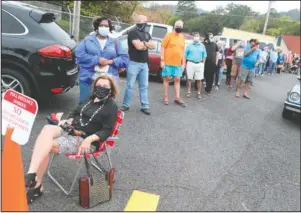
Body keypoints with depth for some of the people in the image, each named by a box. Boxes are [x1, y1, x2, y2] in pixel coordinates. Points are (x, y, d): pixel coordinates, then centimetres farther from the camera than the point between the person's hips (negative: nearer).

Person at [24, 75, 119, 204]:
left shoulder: (111, 106, -4)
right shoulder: (89, 99, 17)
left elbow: (106, 131, -11)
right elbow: (74, 113, 23)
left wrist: (89, 139, -25)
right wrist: (68, 121, 1)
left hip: (85, 140, -6)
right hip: (70, 130, 7)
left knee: (46, 146, -24)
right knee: (47, 129, -25)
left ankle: (36, 184, -14)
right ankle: (32, 175, -26)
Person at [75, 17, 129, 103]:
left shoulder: (115, 43, 14)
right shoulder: (87, 40, 9)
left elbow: (124, 58, 5)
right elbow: (79, 54, -4)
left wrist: (110, 61, -11)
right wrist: (97, 60, -14)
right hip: (88, 79, -1)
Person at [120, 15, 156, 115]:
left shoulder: (146, 34, 18)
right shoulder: (133, 32, -6)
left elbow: (153, 46, 8)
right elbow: (138, 46, -18)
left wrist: (143, 43, -8)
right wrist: (147, 44, 0)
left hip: (144, 63, 7)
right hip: (134, 63, -6)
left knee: (144, 86, 7)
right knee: (130, 86, -2)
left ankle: (145, 106, 11)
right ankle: (125, 105, 9)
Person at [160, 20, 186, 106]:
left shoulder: (182, 37, 11)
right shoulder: (169, 35, -4)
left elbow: (182, 51, 16)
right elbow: (162, 48, -7)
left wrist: (183, 63, 12)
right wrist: (162, 60, -14)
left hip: (178, 63, 5)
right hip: (168, 62, -5)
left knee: (177, 80, 5)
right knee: (167, 79, 4)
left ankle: (177, 98, 10)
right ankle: (165, 97, 13)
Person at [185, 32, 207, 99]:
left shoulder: (202, 46, 11)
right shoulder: (189, 45, 7)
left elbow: (204, 56, 12)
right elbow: (185, 55, 7)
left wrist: (203, 64, 4)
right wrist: (185, 64, 0)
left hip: (199, 64, 1)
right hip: (190, 63, -1)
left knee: (199, 79, 0)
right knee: (189, 79, 1)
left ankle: (199, 93, 8)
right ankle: (188, 92, 10)